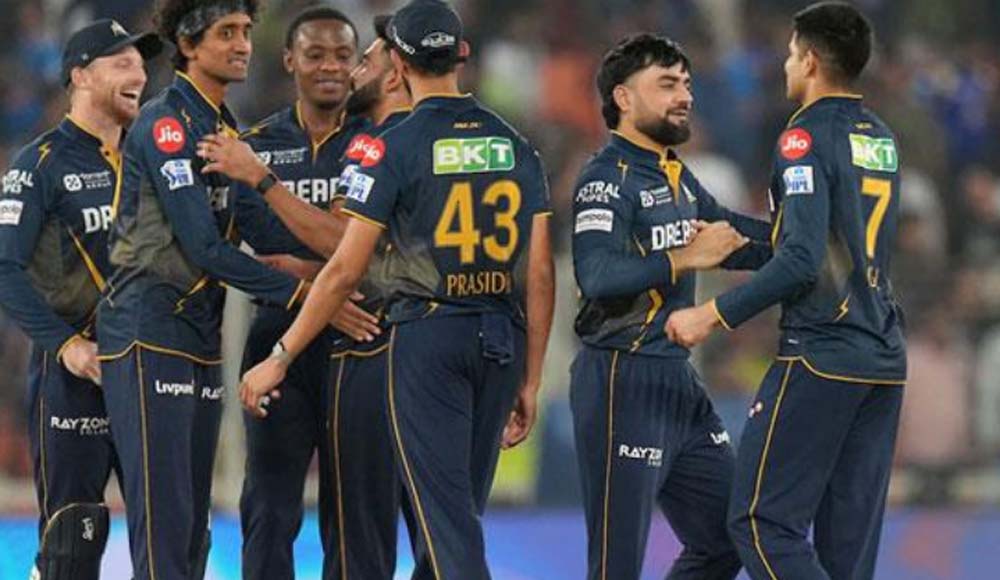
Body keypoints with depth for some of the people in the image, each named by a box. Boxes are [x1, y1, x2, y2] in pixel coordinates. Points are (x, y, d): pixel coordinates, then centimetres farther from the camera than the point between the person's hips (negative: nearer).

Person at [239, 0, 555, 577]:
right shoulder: (515, 146, 7)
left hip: (426, 335, -5)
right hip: (501, 341, 5)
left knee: (447, 514, -5)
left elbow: (346, 271, -8)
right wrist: (529, 382, 14)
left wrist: (280, 357, 0)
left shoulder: (395, 149, -7)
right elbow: (539, 275, 7)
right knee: (458, 506, 15)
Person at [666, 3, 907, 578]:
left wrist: (714, 315, -14)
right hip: (885, 358, 8)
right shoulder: (882, 139, 15)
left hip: (822, 354, -8)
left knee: (763, 521, -5)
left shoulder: (808, 137, -10)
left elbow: (803, 261, -20)